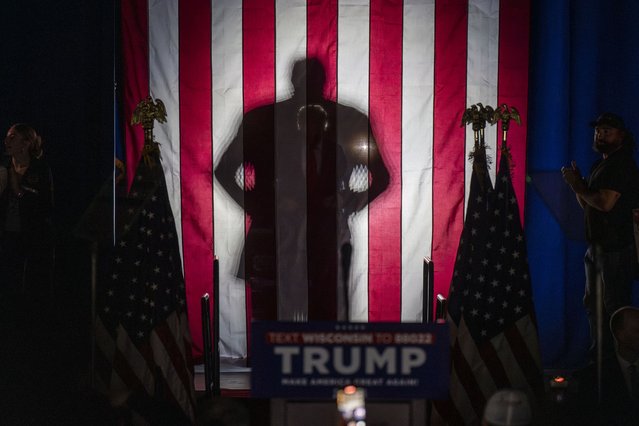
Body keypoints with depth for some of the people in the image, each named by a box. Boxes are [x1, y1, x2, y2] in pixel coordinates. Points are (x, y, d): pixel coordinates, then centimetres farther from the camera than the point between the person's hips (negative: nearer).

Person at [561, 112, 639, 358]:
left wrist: (578, 186, -8)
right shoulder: (600, 165, 17)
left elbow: (605, 203, -23)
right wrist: (577, 183, 3)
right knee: (593, 304, 16)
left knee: (614, 306, -6)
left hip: (616, 248, -10)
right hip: (597, 246, 10)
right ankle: (599, 356, 27)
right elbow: (587, 205, 19)